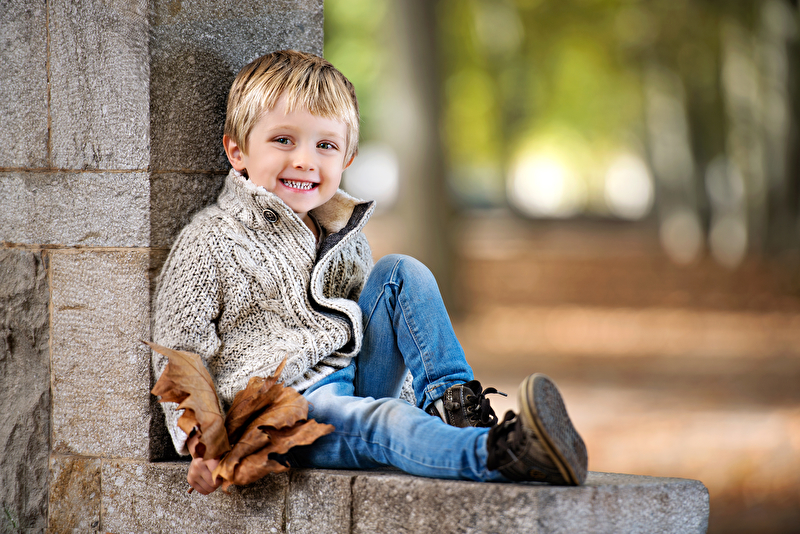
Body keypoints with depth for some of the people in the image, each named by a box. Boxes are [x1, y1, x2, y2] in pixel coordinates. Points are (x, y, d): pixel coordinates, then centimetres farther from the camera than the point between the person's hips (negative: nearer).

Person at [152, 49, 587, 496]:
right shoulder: (209, 245, -5)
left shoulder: (341, 237, 15)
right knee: (383, 422, -35)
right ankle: (500, 455, -61)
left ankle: (454, 402, -15)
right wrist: (202, 443, -18)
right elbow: (180, 358, -5)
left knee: (401, 273, -1)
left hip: (355, 380, 7)